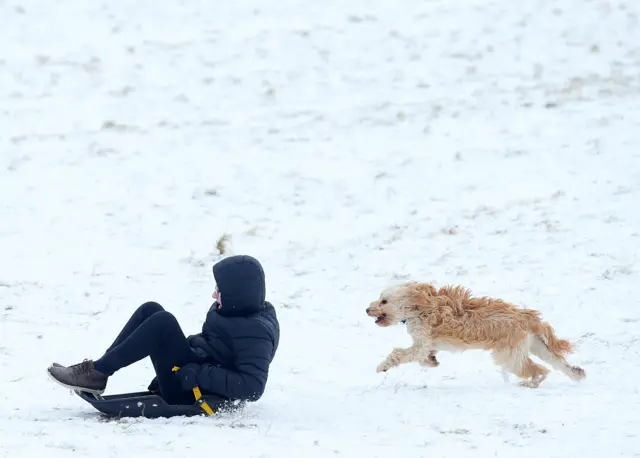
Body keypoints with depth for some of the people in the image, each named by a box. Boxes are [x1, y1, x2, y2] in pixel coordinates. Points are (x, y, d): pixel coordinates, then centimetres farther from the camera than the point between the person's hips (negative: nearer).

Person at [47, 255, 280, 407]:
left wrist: (198, 374, -29)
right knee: (150, 310, 4)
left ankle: (97, 373, -16)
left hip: (195, 396, -10)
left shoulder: (254, 332, -21)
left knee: (162, 322, -24)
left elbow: (252, 387, -31)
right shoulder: (238, 312, 8)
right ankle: (97, 370, -1)